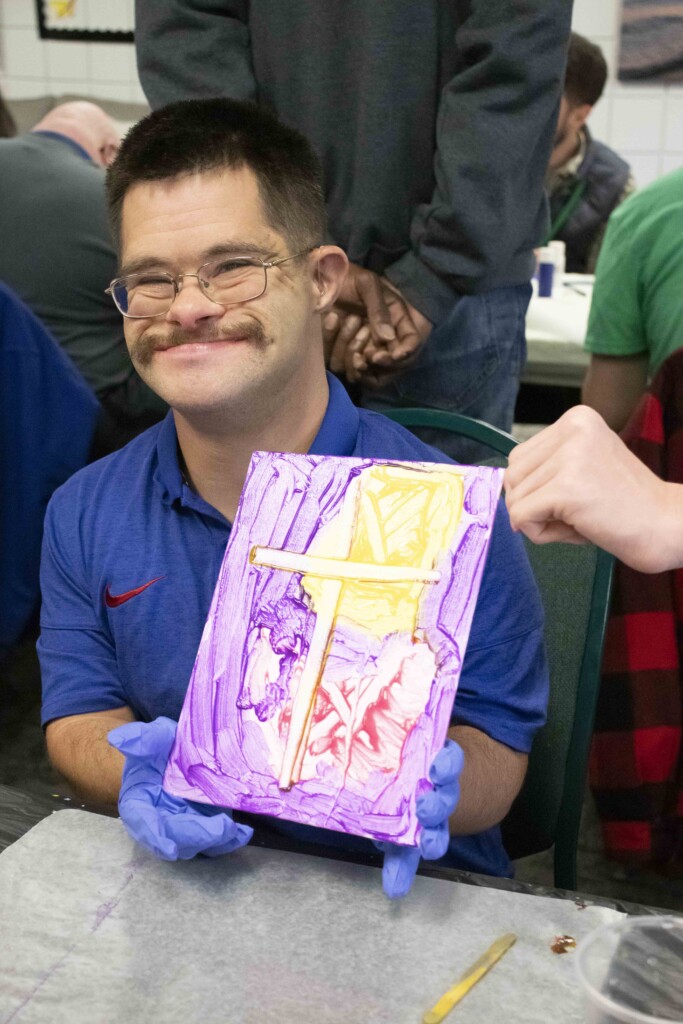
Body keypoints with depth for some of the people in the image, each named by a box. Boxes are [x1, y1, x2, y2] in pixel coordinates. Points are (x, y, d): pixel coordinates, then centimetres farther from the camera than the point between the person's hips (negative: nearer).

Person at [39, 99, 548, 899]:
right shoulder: (83, 517, 0)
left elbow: (495, 756, -8)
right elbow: (76, 718, 6)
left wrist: (426, 788, -30)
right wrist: (137, 773, -16)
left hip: (412, 897, -1)